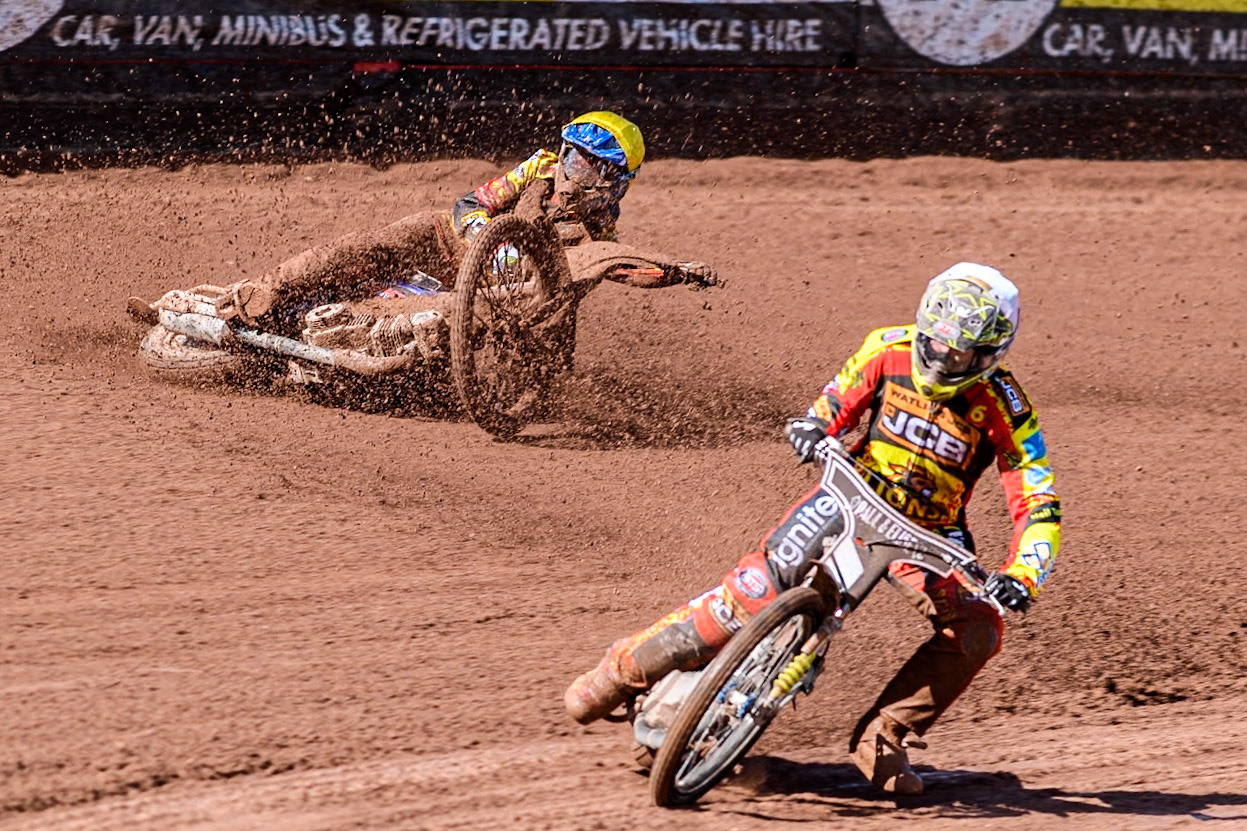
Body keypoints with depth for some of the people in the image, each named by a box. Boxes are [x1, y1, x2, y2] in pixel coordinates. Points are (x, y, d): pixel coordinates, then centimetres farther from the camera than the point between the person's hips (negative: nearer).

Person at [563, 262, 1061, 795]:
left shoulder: (1004, 407, -16)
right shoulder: (890, 351, -10)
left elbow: (1039, 506, -17)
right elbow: (835, 406, 6)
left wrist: (1020, 578, -35)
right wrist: (813, 429, -19)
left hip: (927, 533, 0)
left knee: (979, 630, -23)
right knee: (756, 591, -19)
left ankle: (881, 741, -9)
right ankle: (626, 668, -2)